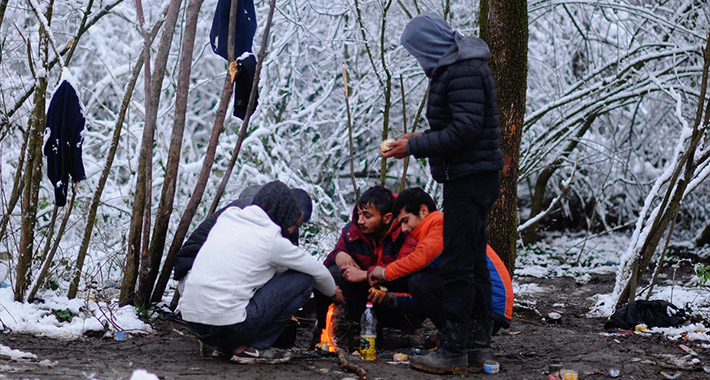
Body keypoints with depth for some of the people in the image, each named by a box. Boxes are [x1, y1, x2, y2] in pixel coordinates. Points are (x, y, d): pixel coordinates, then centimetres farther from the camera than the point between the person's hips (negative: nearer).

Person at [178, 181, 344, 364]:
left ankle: (228, 344, 17)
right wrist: (333, 293, 31)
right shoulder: (271, 239, -3)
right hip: (227, 326, -8)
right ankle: (251, 348, 2)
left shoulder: (226, 219, 14)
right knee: (303, 279, 4)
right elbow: (317, 271, 11)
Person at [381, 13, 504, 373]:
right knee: (473, 260, 18)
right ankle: (480, 339, 29)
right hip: (471, 178, 11)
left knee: (457, 265, -9)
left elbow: (467, 129, -24)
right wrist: (420, 139, 13)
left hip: (471, 179, -11)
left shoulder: (464, 71, -17)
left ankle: (453, 351, -8)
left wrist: (415, 147, -19)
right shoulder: (454, 67, 16)